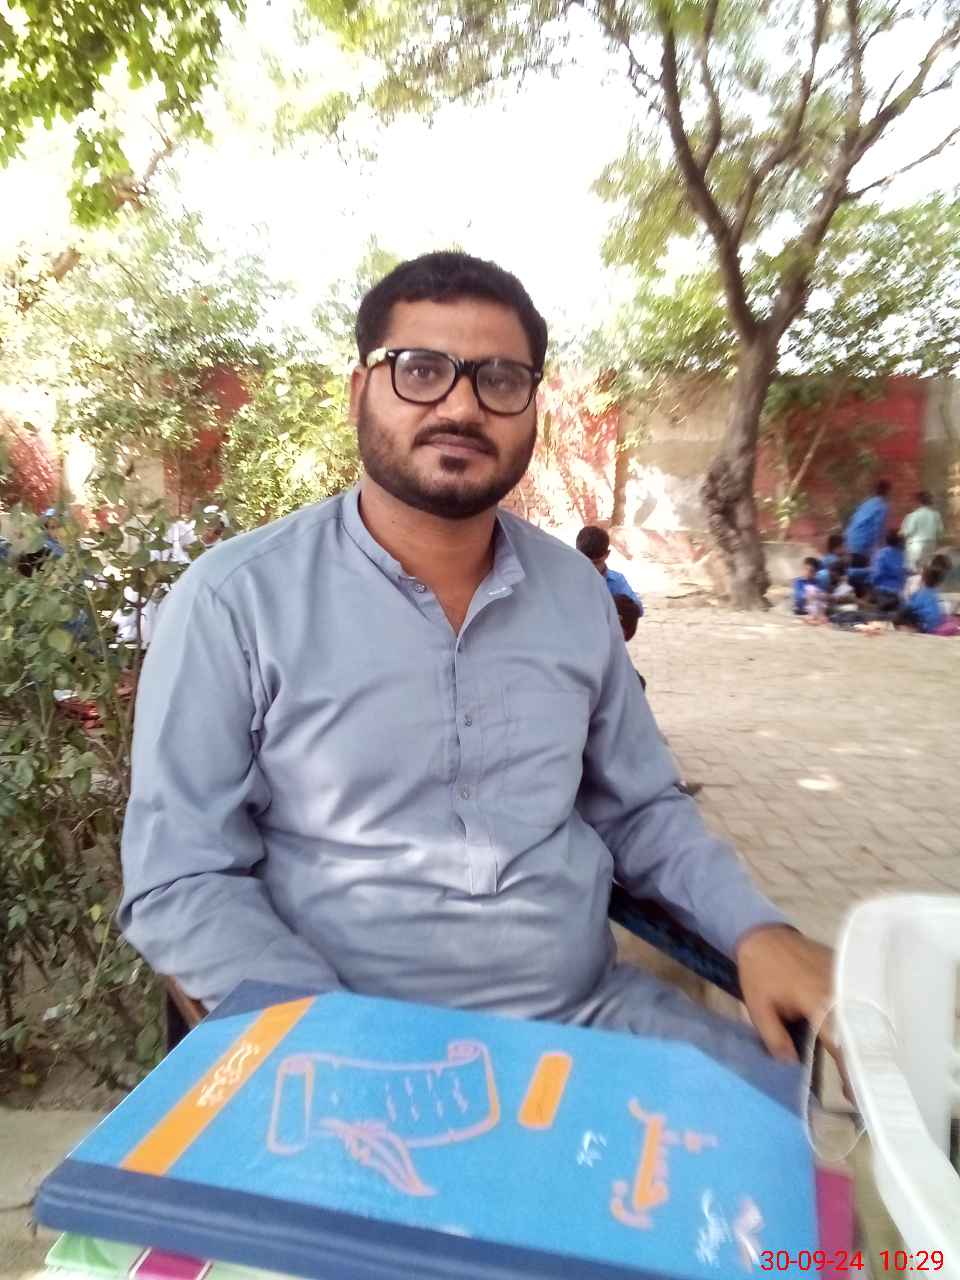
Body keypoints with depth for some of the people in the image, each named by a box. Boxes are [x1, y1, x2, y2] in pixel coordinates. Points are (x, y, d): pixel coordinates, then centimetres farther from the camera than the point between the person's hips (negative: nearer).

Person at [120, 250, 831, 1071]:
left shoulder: (577, 590, 2)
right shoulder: (234, 600, -11)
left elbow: (640, 809, 10)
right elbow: (179, 879, -8)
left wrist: (756, 929, -5)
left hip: (593, 1009, 4)